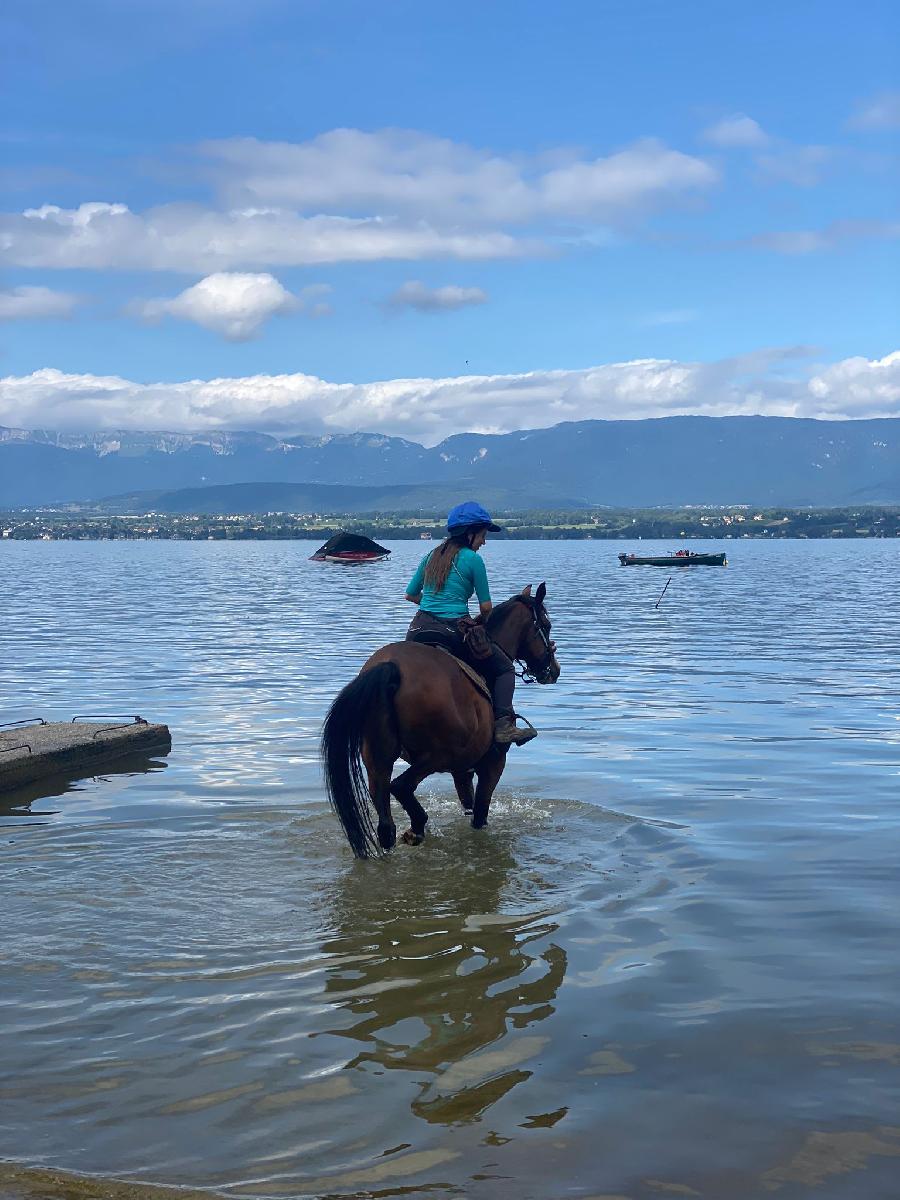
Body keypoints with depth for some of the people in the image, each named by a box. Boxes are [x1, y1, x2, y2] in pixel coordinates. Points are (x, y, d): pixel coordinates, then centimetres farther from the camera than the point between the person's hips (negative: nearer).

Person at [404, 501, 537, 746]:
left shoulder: (432, 555, 14)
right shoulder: (472, 559, -4)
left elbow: (410, 594, 21)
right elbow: (486, 607, -1)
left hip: (418, 629, 5)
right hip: (453, 632, -5)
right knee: (504, 669, 8)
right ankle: (503, 725, -11)